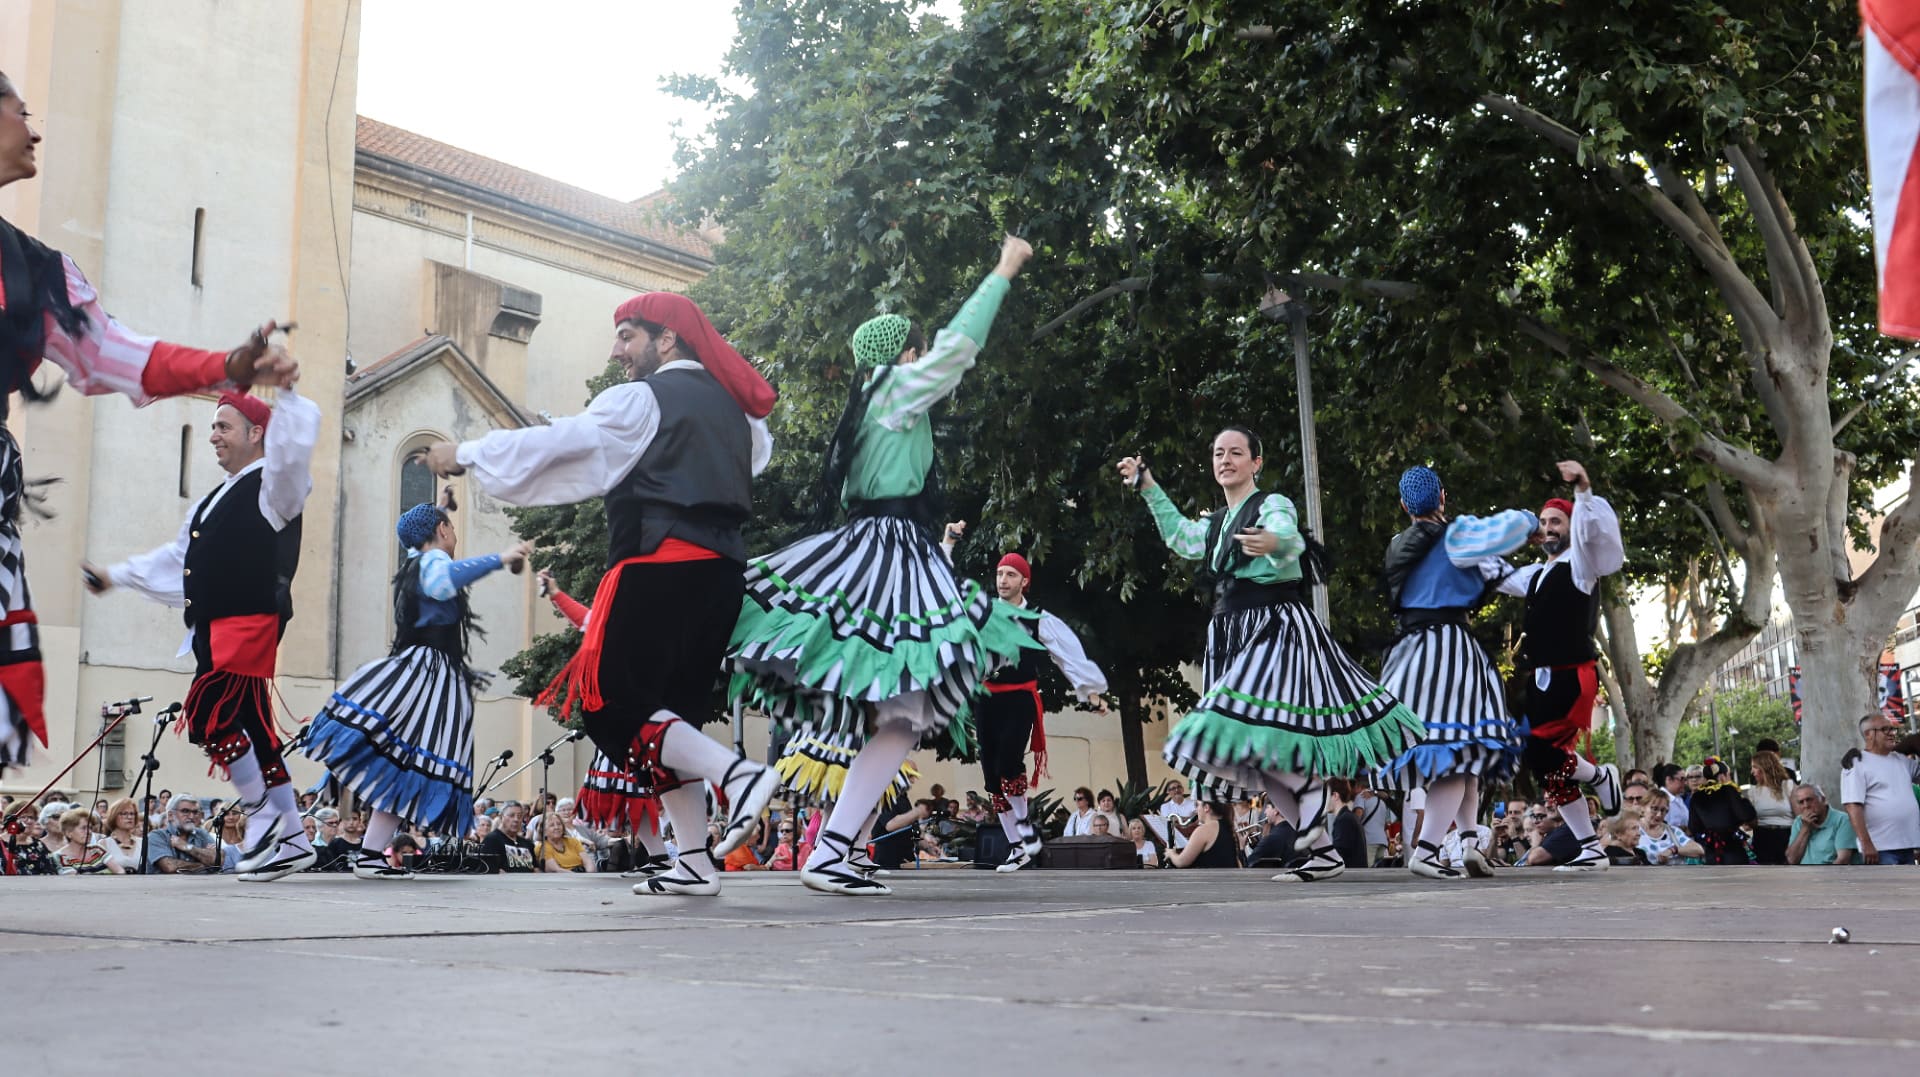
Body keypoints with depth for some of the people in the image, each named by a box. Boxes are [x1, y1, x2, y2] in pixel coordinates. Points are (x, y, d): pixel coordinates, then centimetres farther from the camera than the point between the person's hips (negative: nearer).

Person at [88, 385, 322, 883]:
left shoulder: (271, 486, -2)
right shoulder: (215, 501, 25)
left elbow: (294, 445, -24)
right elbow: (176, 558, 34)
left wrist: (287, 392, -29)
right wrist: (117, 575, 36)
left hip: (250, 624, -9)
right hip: (214, 630, 9)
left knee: (207, 715, -17)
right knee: (252, 729, 7)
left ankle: (262, 812, -3)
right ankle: (290, 840, 11)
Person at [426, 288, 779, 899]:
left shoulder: (641, 399, -3)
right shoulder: (730, 403, 18)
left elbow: (559, 443, -5)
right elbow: (758, 453, 36)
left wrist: (466, 453, 4)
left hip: (661, 564, -8)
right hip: (722, 570, 8)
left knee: (611, 704, -5)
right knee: (674, 711, 11)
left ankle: (737, 774, -19)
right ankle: (696, 863, 7)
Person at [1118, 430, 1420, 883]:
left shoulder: (1273, 505, -6)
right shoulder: (1219, 521, 19)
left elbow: (1288, 539, -27)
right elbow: (1181, 538, 35)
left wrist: (1275, 543, -52)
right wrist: (1148, 487, 33)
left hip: (1277, 628, -8)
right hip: (1234, 634, 8)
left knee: (1276, 741, -22)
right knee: (1257, 760, 2)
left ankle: (1322, 850, -16)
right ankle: (1318, 847, 7)